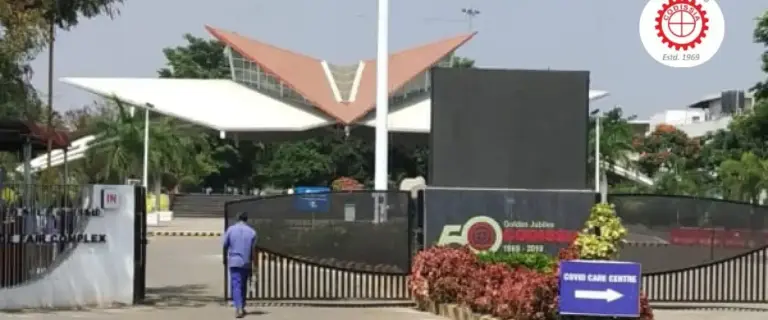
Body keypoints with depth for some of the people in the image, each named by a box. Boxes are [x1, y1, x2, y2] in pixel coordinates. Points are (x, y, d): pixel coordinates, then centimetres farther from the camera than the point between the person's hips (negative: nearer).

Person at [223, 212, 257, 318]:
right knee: (243, 286, 17)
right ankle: (242, 307, 25)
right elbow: (253, 250, -1)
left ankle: (238, 308, -22)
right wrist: (252, 267, 5)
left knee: (236, 285, -6)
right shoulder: (252, 232, 0)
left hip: (233, 262, -2)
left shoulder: (230, 229, -2)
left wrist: (225, 259, 19)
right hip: (246, 263, 2)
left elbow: (225, 246, 2)